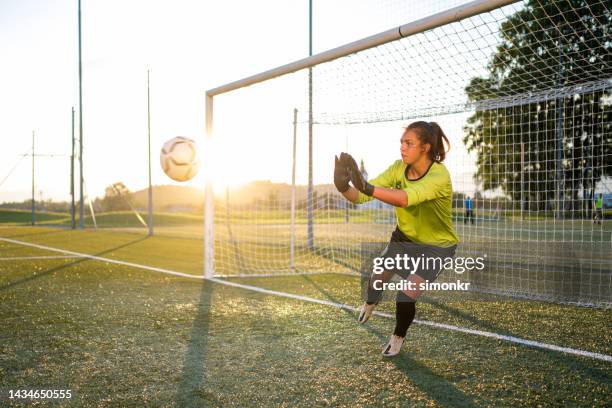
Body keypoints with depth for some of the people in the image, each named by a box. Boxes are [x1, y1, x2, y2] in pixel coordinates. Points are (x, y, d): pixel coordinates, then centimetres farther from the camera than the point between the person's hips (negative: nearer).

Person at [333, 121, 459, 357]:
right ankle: (370, 303, 53)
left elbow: (405, 198, -51)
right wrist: (344, 187, -47)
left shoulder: (439, 176, -33)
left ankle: (398, 338, 24)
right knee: (377, 279, 12)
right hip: (404, 237, 5)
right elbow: (360, 196, -24)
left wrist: (367, 187, -65)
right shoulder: (399, 168, -16)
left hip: (436, 246, -5)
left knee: (405, 298, -11)